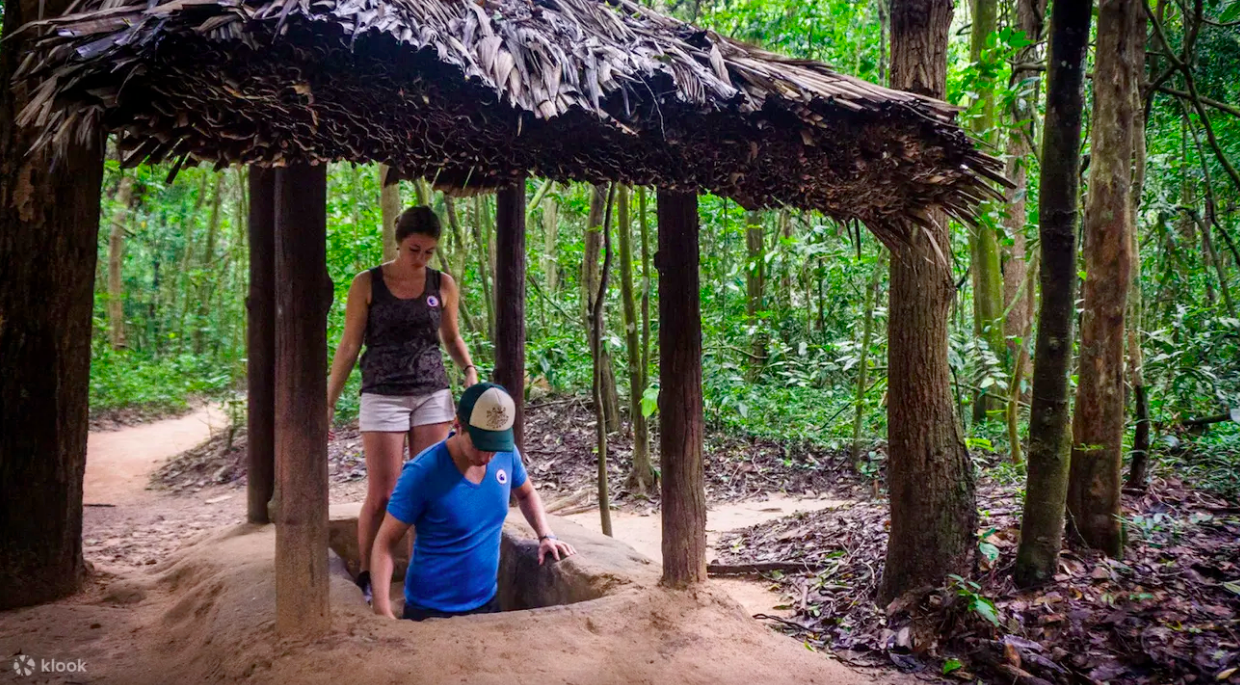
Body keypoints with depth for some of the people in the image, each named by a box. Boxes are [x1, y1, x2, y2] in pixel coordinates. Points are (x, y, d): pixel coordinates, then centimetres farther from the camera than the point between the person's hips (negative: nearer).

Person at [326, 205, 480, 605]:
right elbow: (349, 346, 1)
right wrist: (329, 403, -1)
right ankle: (367, 577, 16)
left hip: (433, 395, 3)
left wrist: (469, 370, -2)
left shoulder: (443, 285, 5)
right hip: (383, 396, -2)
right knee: (382, 495, -2)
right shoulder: (367, 284, -2)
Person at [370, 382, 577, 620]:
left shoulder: (506, 454, -9)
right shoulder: (422, 473, -23)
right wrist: (382, 610, -28)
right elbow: (385, 543, -17)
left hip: (487, 602, 5)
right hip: (430, 610, -5)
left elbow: (526, 494, 13)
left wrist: (545, 535, -2)